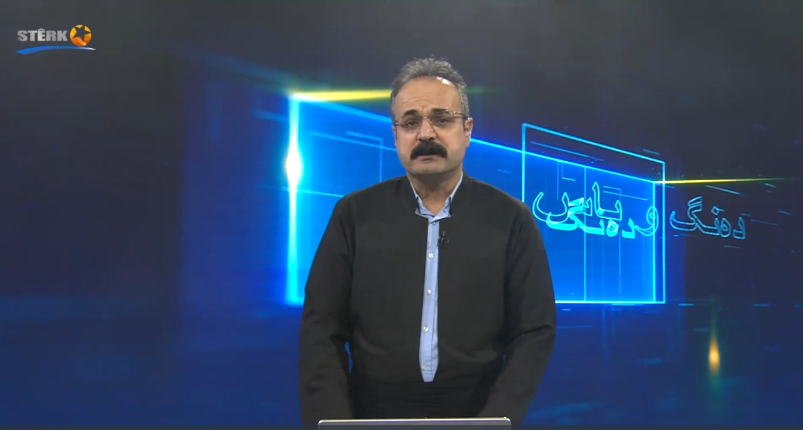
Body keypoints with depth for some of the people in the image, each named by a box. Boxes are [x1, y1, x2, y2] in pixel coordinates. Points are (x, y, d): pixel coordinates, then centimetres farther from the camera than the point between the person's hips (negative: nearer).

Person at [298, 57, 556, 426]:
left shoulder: (511, 219, 0)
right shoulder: (354, 214, 2)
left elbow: (535, 332, -2)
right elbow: (321, 331, 0)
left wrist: (493, 423, -13)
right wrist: (334, 424, -11)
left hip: (475, 416, 0)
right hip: (373, 416, 1)